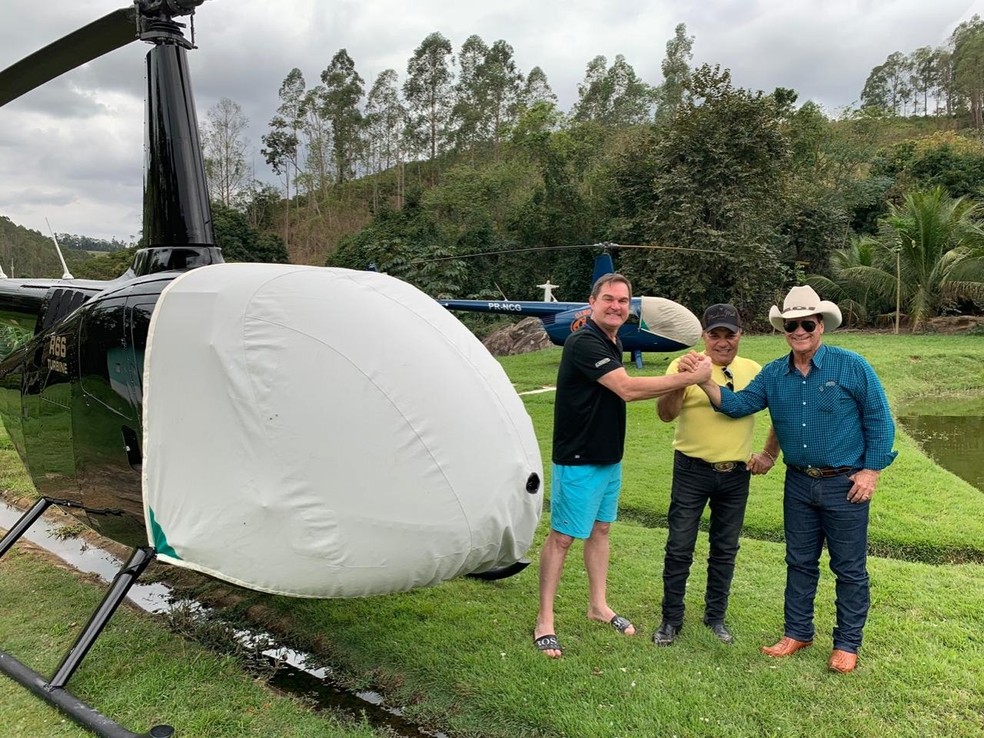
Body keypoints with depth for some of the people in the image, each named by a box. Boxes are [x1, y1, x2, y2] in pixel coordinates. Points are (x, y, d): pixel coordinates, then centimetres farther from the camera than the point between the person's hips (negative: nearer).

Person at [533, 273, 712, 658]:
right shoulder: (584, 342, -20)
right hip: (578, 461, -9)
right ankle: (545, 620, 9)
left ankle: (598, 605, 32)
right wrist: (689, 377, -23)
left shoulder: (612, 343, 10)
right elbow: (627, 388, -27)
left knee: (600, 529, 17)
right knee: (562, 537, -1)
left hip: (608, 457, 9)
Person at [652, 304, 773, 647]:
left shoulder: (754, 371, 3)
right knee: (679, 548, 3)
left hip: (736, 474, 3)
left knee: (725, 550, 14)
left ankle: (716, 617, 30)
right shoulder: (684, 365, -8)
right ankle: (671, 619, 18)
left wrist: (770, 454, 5)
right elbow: (666, 415, -19)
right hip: (692, 471, -3)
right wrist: (678, 383, -37)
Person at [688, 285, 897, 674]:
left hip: (845, 484, -4)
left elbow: (879, 420, -6)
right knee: (800, 562, 15)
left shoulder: (851, 366, -10)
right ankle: (797, 632, 30)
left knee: (849, 568, 8)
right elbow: (737, 404, -5)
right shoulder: (773, 374, 2)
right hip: (799, 483, 4)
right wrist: (704, 380, -20)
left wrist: (871, 470, -10)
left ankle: (847, 644, 23)